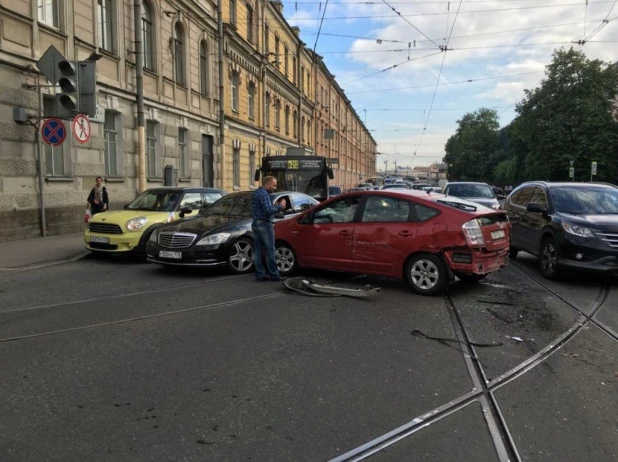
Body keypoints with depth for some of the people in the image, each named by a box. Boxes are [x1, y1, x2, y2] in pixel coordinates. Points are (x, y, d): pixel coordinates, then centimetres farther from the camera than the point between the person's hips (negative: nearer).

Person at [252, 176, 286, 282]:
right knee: (270, 251, -3)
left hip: (255, 223, 9)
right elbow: (269, 210, -25)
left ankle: (259, 275, 10)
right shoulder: (264, 194, -14)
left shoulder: (256, 192, 17)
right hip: (264, 224, -9)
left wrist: (277, 206, 11)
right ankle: (274, 275, 1)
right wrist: (280, 206, -11)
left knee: (257, 251, 7)